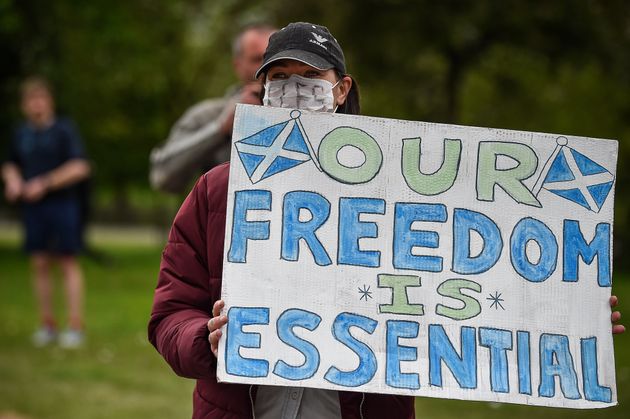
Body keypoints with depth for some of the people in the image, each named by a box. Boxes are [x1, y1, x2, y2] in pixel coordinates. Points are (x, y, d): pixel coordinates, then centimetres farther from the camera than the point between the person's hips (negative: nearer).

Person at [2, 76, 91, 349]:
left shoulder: (63, 129, -5)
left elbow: (80, 168, -12)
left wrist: (45, 184, -17)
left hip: (62, 204, -4)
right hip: (33, 207, 4)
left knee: (68, 263, -3)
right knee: (39, 264, 3)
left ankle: (75, 326, -3)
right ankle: (47, 325, 10)